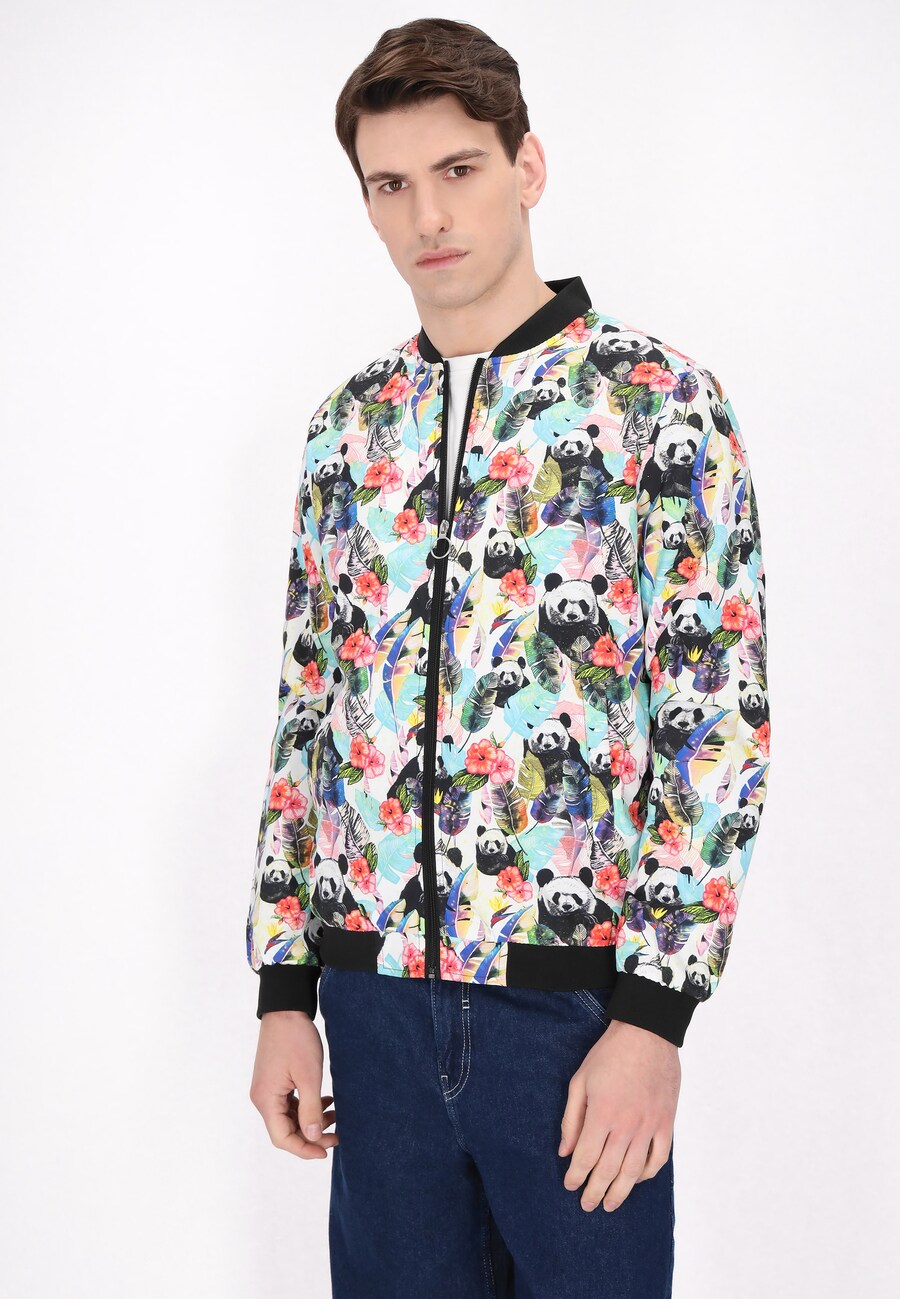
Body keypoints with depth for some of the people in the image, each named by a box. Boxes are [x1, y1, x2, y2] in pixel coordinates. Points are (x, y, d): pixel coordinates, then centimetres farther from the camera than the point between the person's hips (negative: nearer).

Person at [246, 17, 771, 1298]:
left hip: (574, 994, -4)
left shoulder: (658, 400, -6)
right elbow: (307, 713, 12)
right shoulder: (349, 425, 9)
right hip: (375, 994, 4)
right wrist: (284, 990, 8)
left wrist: (654, 1014, -14)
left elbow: (722, 720, -10)